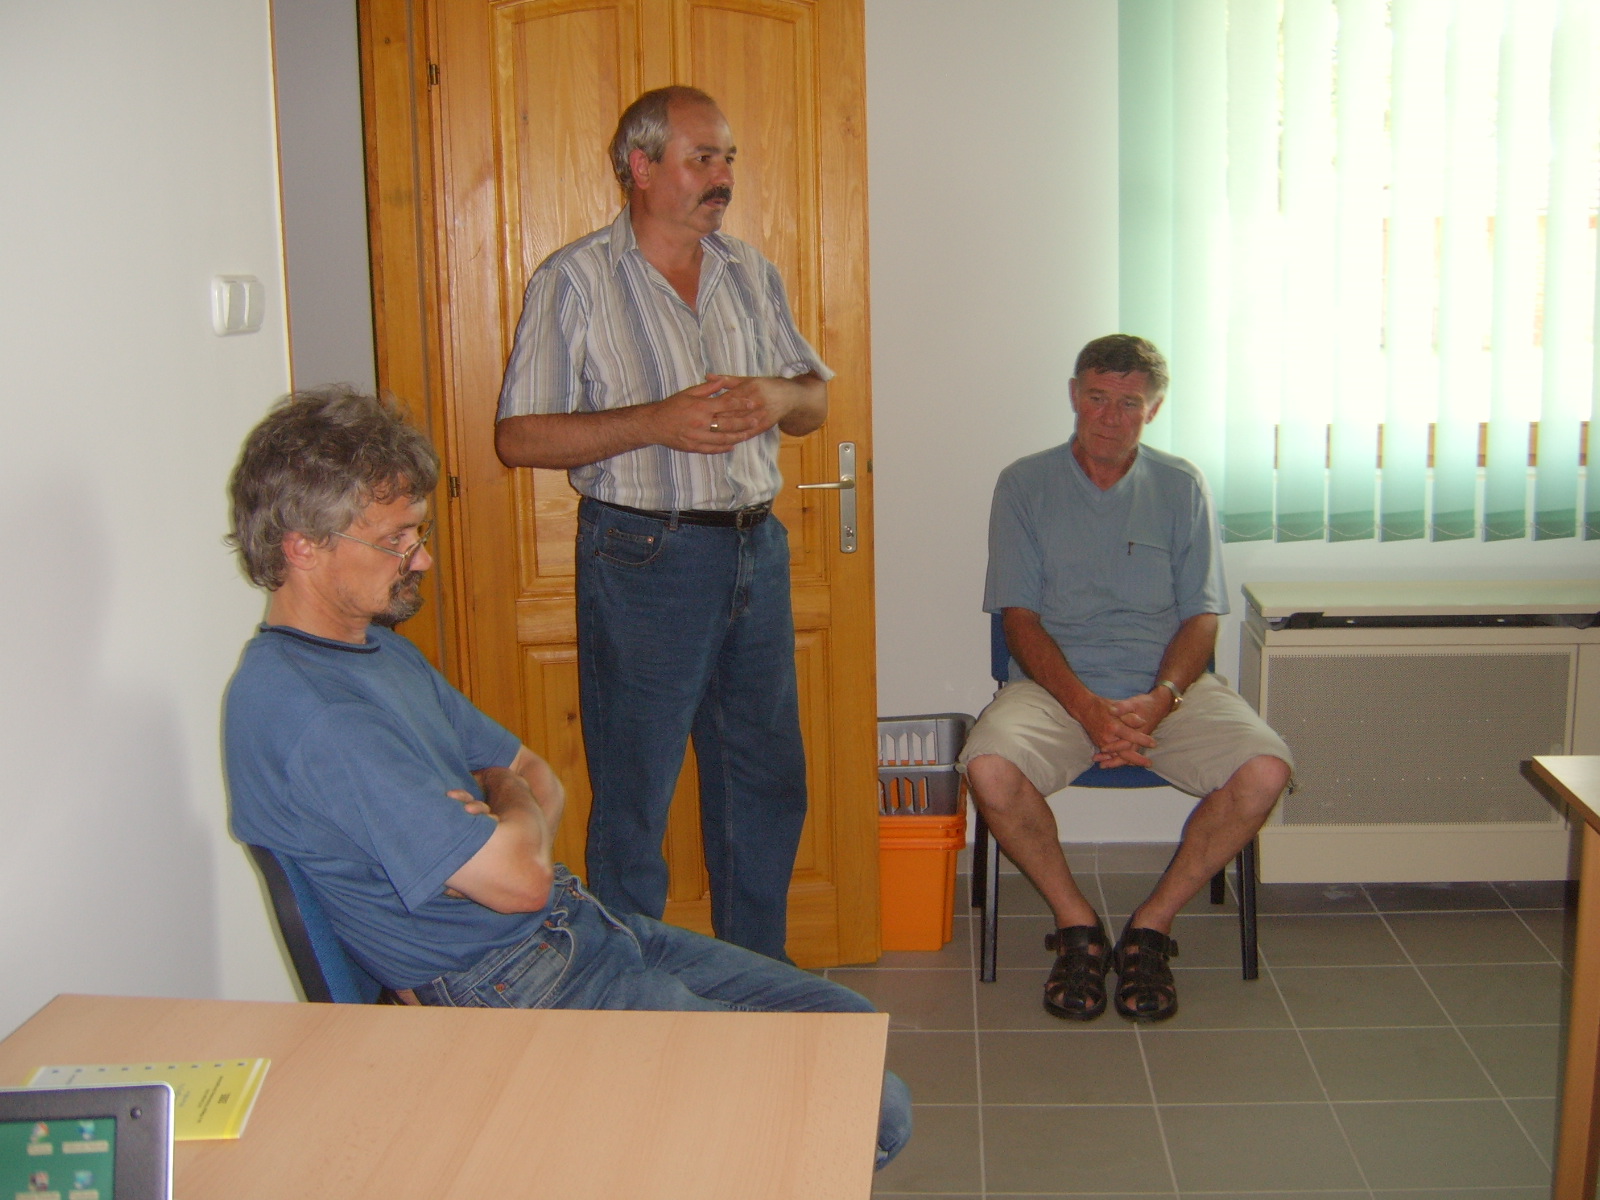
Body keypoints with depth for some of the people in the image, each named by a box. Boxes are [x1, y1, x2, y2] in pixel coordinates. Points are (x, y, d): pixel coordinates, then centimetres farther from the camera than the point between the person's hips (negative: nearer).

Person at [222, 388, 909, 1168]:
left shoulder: (381, 650, 12)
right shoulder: (301, 708, -23)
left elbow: (536, 779, 17)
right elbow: (519, 877, -25)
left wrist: (500, 821, -7)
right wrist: (513, 808, -2)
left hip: (577, 926, 10)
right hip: (517, 992, -10)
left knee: (849, 1024, 13)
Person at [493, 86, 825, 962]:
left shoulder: (750, 272, 13)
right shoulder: (574, 281, -5)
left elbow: (817, 397, 17)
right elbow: (518, 437, -10)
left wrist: (780, 397, -7)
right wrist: (655, 422, -20)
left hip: (755, 550, 6)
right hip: (645, 559, -6)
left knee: (767, 783, 14)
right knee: (632, 798, 3)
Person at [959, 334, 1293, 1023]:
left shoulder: (1181, 488, 10)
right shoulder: (1025, 485, 6)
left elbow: (1200, 618, 5)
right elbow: (1021, 619, -2)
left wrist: (1160, 698, -16)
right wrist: (1087, 708, -18)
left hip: (1165, 686, 2)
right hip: (1056, 683, -1)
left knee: (1265, 771, -26)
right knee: (990, 767, -32)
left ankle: (1152, 924, -6)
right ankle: (1076, 923, -7)